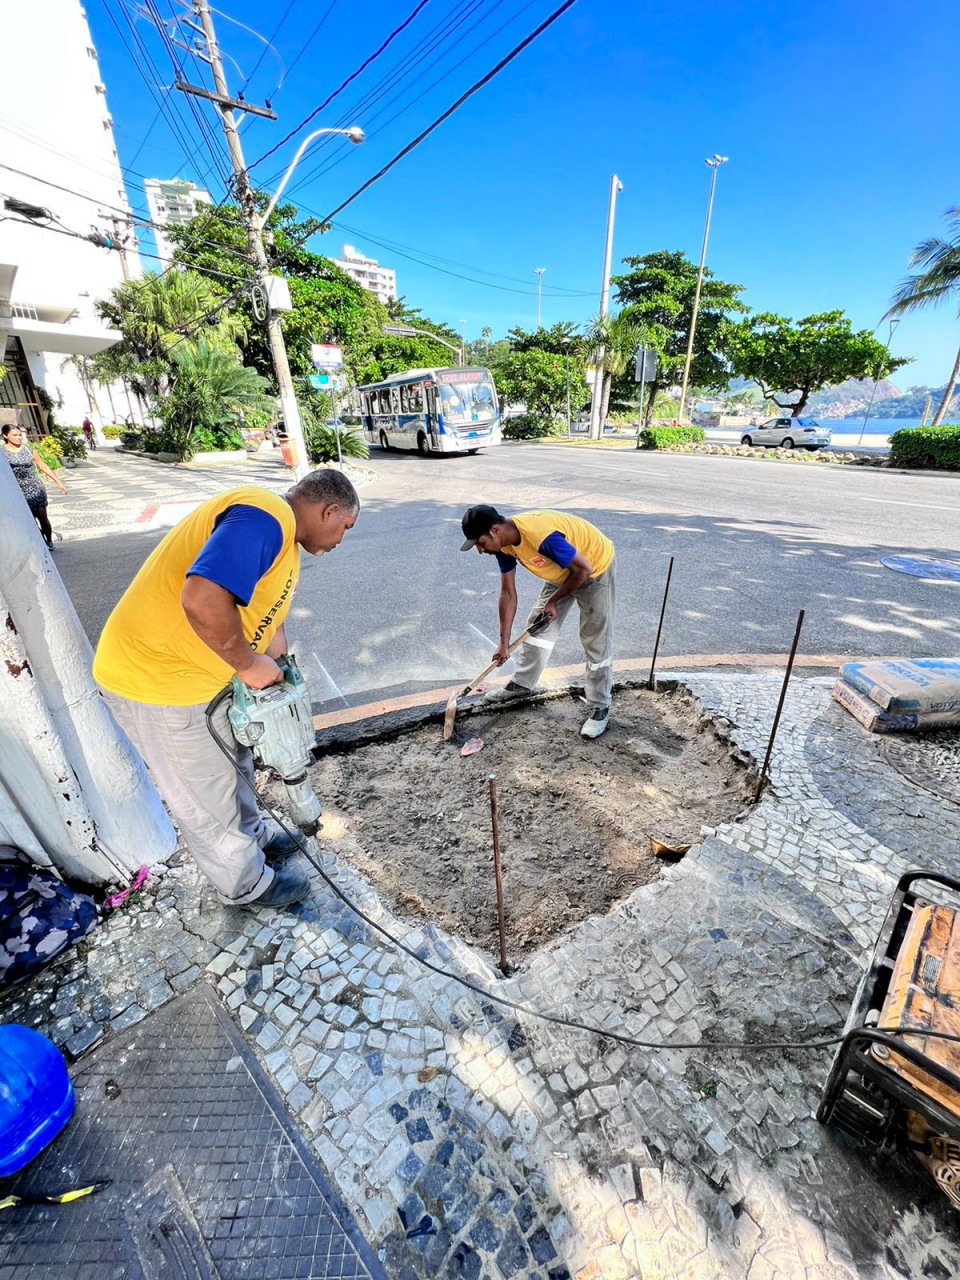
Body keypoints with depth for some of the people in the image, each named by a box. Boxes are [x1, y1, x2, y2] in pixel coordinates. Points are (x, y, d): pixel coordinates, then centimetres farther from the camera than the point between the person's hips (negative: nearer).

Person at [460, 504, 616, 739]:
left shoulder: (542, 535, -39)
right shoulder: (504, 544, -13)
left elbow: (584, 569, -28)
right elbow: (508, 593, -5)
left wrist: (554, 601, -15)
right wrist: (504, 642, -4)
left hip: (595, 569, -7)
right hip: (564, 572, 8)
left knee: (596, 643, -5)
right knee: (537, 626, 11)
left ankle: (600, 707, 10)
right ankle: (521, 684, 28)